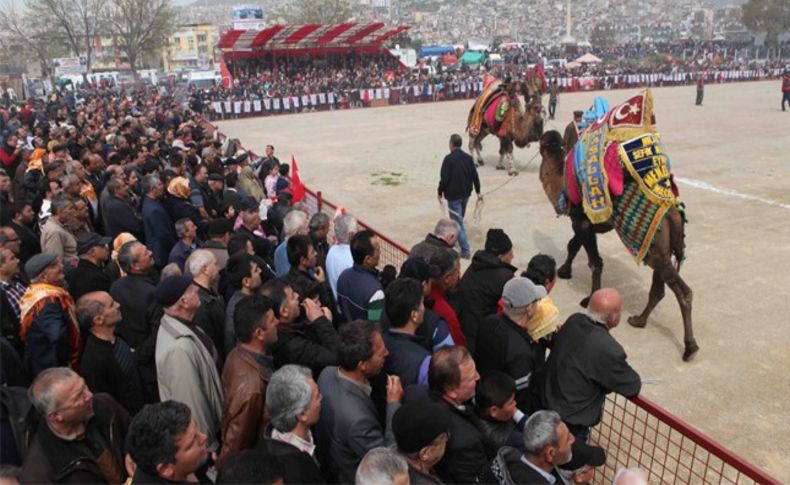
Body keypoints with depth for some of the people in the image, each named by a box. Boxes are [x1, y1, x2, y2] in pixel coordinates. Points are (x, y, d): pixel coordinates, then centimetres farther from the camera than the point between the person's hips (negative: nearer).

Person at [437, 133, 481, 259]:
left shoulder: (449, 159, -16)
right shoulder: (468, 157, 4)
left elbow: (444, 178, -18)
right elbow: (475, 176, 5)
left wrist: (440, 193, -5)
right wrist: (478, 192, 12)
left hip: (453, 195, -7)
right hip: (466, 193, 7)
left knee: (458, 222, -3)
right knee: (459, 219, 24)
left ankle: (465, 250, -7)